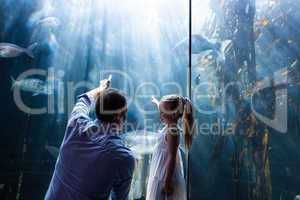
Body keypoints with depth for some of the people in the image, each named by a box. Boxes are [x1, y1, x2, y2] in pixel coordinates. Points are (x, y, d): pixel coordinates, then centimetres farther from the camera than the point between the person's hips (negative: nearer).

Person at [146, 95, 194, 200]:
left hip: (166, 178, -9)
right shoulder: (169, 127, 3)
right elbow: (163, 108, 25)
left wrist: (167, 182, -23)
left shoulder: (172, 132, -23)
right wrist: (156, 101, 43)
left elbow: (171, 159, -24)